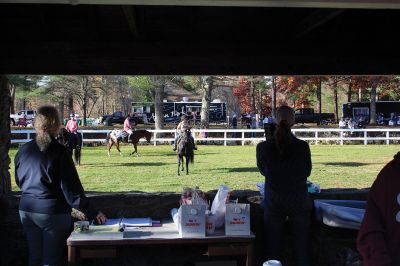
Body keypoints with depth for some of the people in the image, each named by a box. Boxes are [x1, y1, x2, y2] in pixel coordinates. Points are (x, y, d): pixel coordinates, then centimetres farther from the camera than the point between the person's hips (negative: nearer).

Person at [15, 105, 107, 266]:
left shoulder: (23, 150, 2)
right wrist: (91, 211, -11)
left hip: (26, 210, 6)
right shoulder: (59, 152, -15)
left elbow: (19, 181, 14)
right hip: (53, 212, -5)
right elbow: (71, 188, -16)